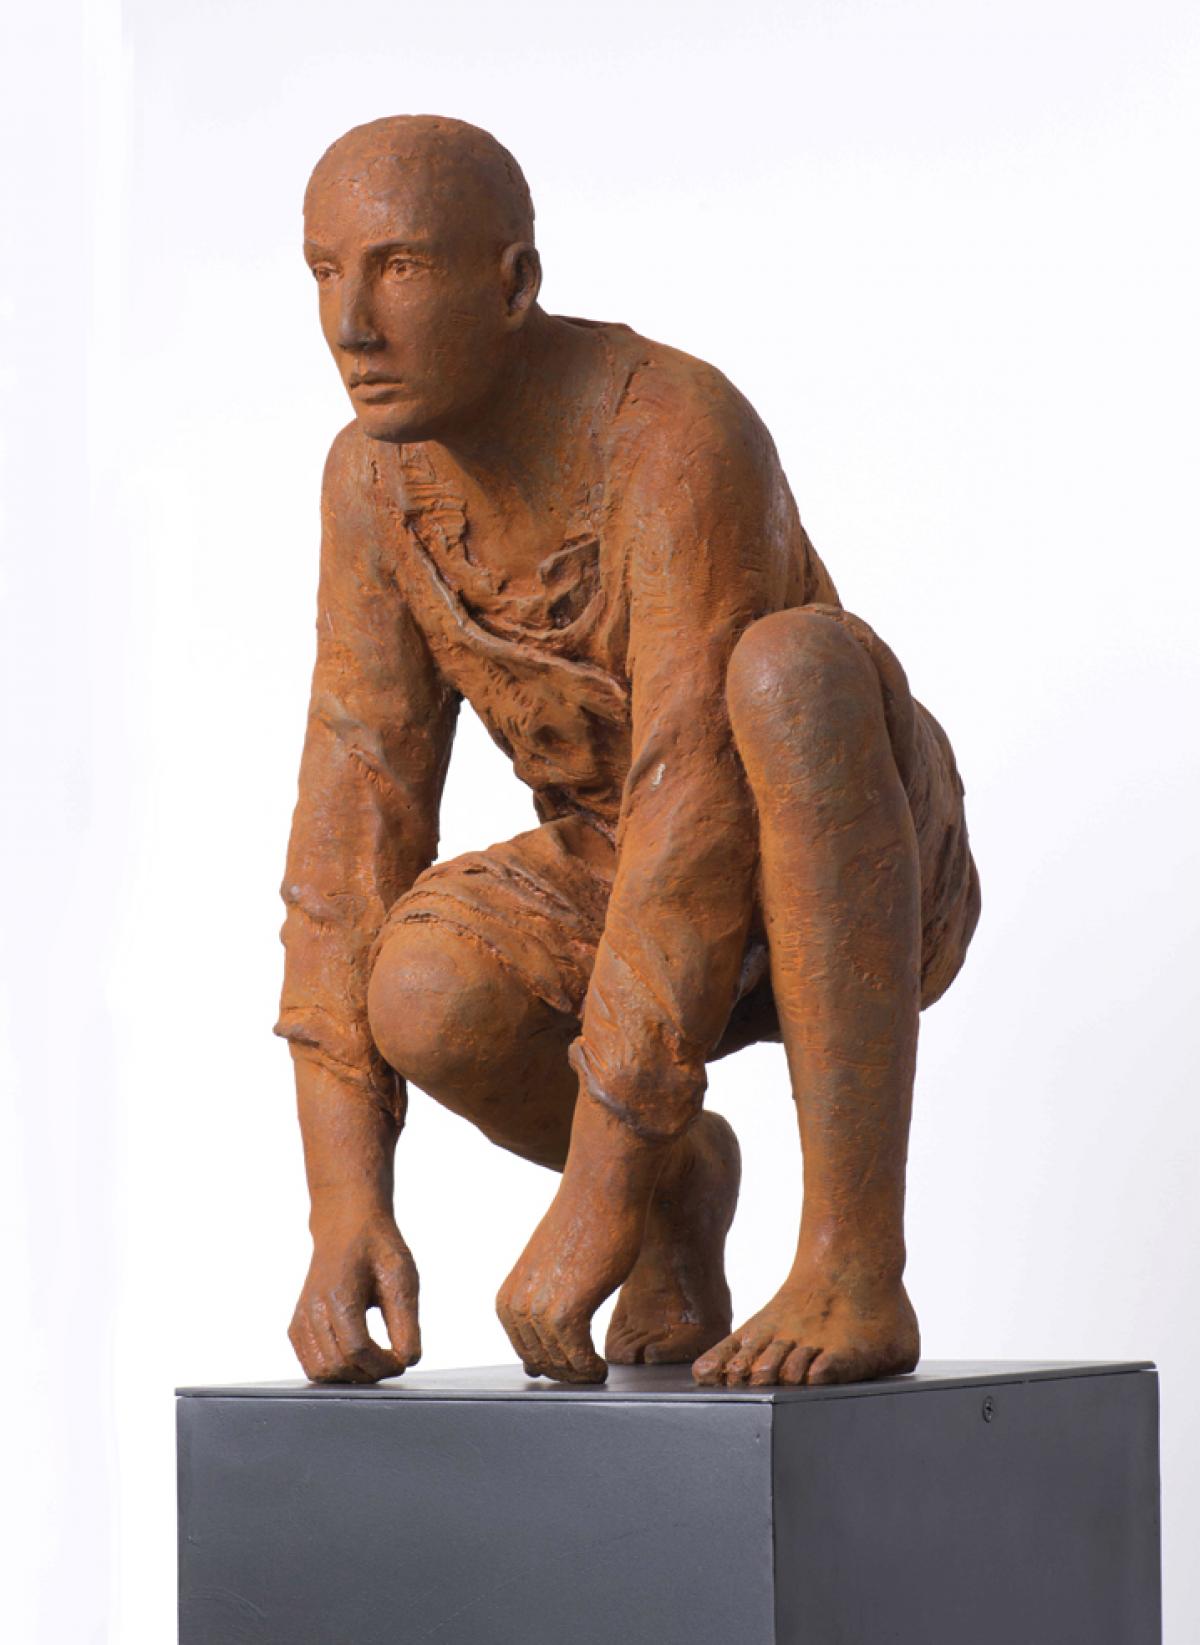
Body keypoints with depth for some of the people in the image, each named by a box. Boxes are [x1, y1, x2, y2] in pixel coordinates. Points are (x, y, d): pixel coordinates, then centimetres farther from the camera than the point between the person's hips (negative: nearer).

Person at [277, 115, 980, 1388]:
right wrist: (344, 1209, -23)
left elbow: (703, 807, -37)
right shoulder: (376, 471, -11)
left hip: (869, 880, -4)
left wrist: (596, 1194, -39)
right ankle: (680, 1185, 2)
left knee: (790, 664, -40)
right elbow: (354, 840, -15)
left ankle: (857, 1257, -32)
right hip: (636, 891, 4)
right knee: (424, 997, -31)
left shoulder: (683, 434, -32)